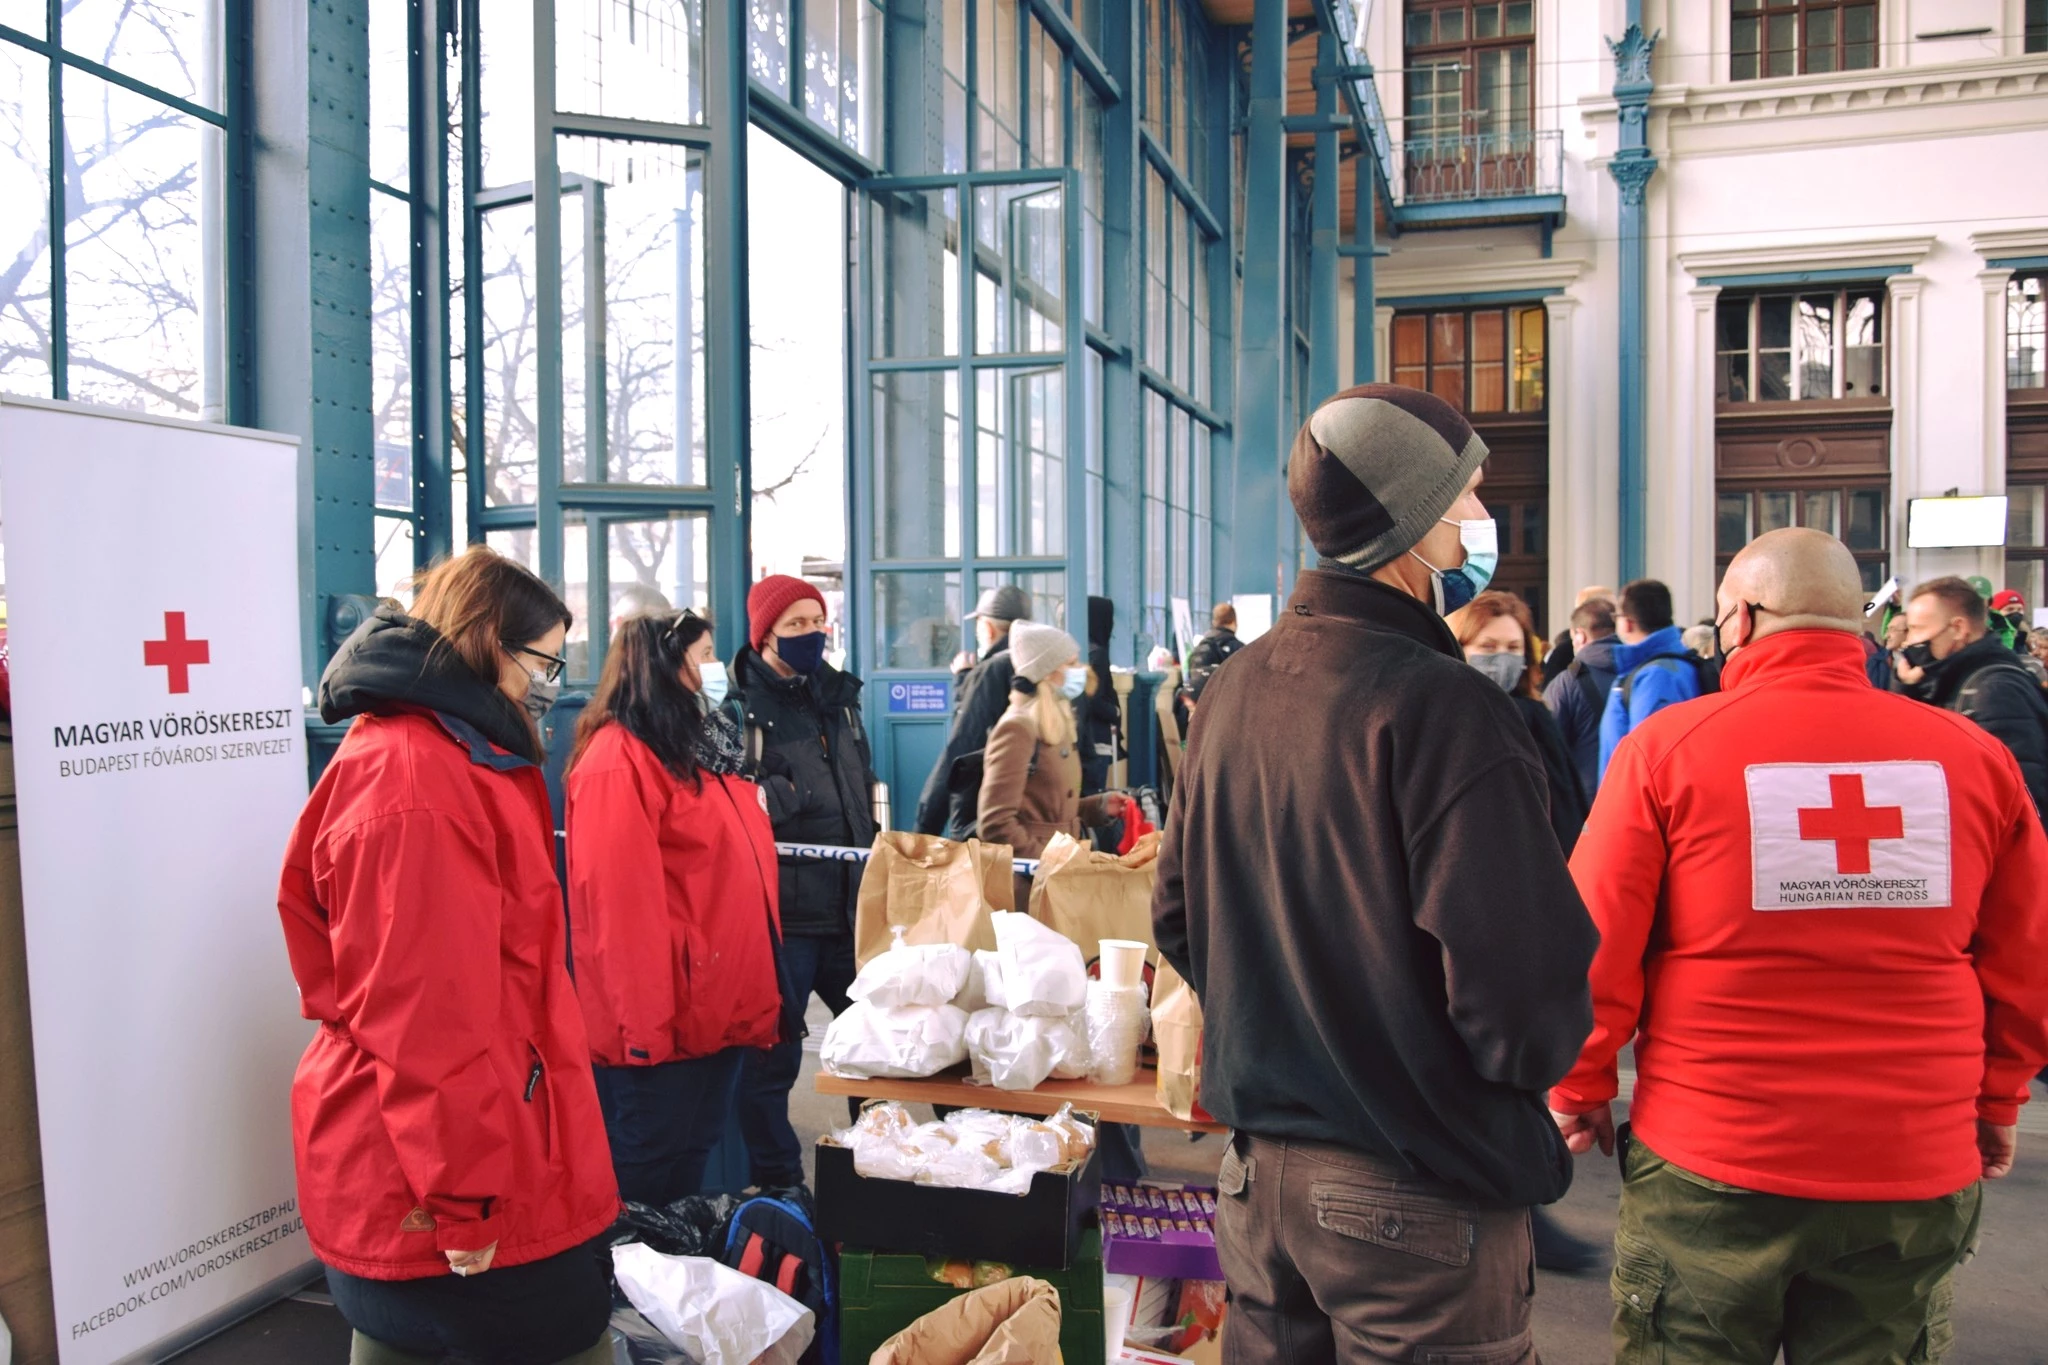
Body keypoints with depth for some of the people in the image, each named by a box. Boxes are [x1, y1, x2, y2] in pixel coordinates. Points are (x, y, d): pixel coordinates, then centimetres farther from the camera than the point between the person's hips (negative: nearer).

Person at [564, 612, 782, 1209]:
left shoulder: (694, 750, 14)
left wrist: (755, 994, 17)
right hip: (661, 1022, -9)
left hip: (719, 1007, 9)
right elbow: (619, 902, -20)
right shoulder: (618, 760, -16)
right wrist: (644, 1023, -19)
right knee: (646, 1179, 5)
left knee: (691, 1164, 19)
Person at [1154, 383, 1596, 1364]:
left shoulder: (1231, 691, 3)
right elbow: (1526, 993, -23)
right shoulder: (1442, 706, -21)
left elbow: (1177, 922, 11)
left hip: (1259, 1168, 7)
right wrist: (1531, 1053, -2)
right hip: (1415, 1203, -7)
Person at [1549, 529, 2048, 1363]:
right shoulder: (1977, 757, -2)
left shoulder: (1668, 746, -11)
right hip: (1916, 1170, 3)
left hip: (1709, 1164, -2)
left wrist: (1582, 1088, 5)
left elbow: (1597, 945, -9)